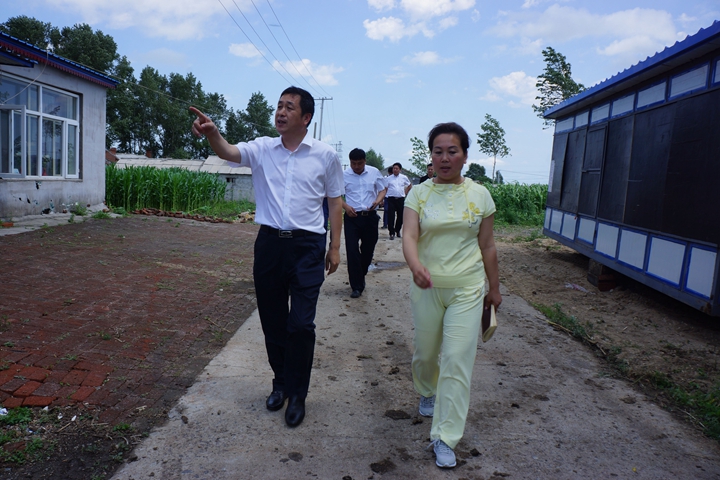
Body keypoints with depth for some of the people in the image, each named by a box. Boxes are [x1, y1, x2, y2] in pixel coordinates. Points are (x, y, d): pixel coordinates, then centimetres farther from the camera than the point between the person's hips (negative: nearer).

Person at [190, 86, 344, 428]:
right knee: (272, 321, 12)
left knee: (301, 324, -5)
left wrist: (335, 247, 3)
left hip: (307, 246, -2)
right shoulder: (262, 149, 5)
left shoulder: (325, 155, 1)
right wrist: (212, 134, -35)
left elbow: (335, 202, 6)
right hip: (269, 243, 3)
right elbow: (229, 152, -13)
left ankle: (297, 394, 15)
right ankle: (280, 383, 33)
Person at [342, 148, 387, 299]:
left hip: (370, 217, 2)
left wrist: (378, 200, -9)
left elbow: (382, 189, 11)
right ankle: (357, 286, 2)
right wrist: (345, 206, -11)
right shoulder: (344, 175, -1)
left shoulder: (375, 172, 2)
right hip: (352, 217, -1)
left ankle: (361, 276, 36)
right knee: (352, 251, -6)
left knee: (368, 249, 11)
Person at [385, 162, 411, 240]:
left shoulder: (404, 178, 9)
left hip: (401, 199, 2)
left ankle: (398, 231, 26)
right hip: (391, 199, -2)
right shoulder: (389, 178, 5)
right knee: (391, 216, -7)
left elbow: (410, 185, 23)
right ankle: (392, 233, -2)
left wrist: (405, 193, 15)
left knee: (400, 216, 8)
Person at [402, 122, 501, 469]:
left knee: (457, 359, -5)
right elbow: (409, 236, -14)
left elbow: (487, 246, 7)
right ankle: (427, 393, 49)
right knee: (426, 351, 15)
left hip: (467, 289, -1)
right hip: (426, 287, 1)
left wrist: (494, 288, 12)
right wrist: (415, 265, -35)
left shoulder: (479, 195, 1)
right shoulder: (419, 193, -1)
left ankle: (445, 438, 7)